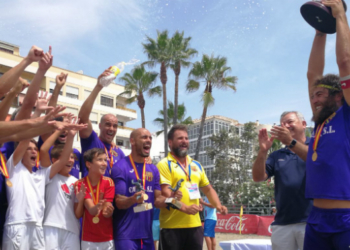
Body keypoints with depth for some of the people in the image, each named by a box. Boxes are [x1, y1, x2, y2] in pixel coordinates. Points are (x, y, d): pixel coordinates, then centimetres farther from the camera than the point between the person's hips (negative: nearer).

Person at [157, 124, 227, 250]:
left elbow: (208, 189, 20)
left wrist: (218, 205, 3)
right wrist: (184, 208, -30)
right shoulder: (164, 164, -6)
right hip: (171, 226, -6)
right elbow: (165, 193, -16)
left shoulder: (196, 165, 16)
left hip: (195, 225, 6)